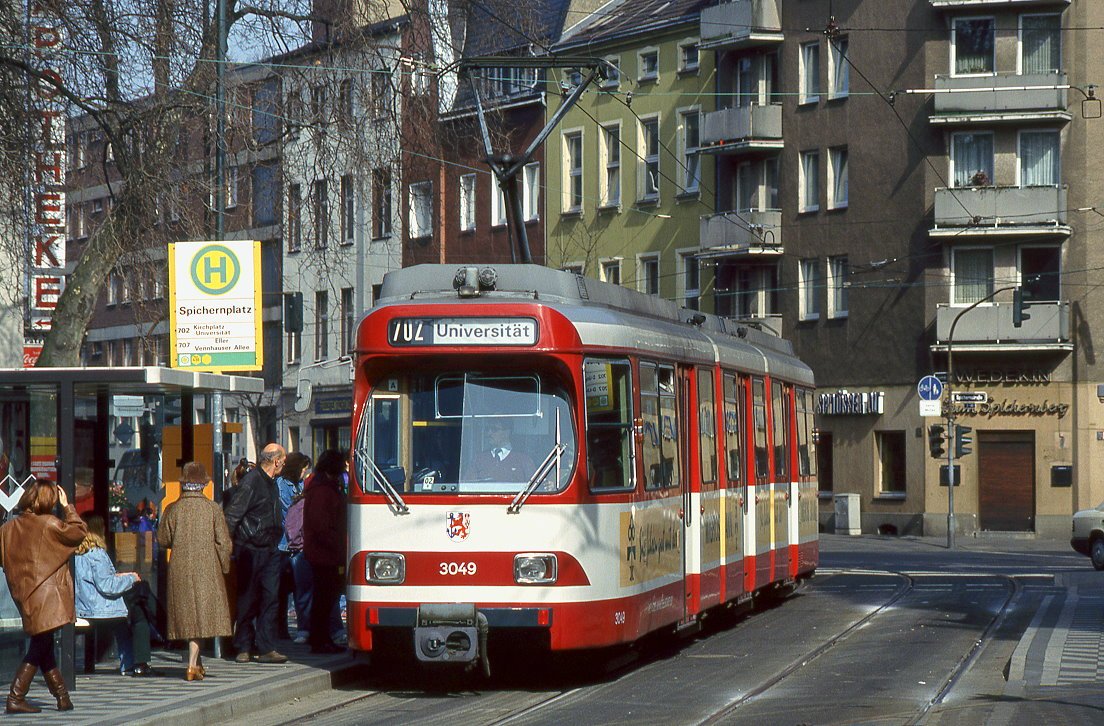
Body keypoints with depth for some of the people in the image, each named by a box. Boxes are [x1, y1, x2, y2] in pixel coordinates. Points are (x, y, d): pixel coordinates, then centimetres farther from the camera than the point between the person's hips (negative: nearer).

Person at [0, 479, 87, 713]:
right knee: (39, 649, -2)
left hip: (23, 595, 6)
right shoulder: (50, 524, -11)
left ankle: (62, 697, 21)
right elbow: (80, 532, -1)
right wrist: (67, 506, 6)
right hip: (47, 596, -6)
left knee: (42, 648, 14)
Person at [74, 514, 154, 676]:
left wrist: (115, 577, 16)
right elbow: (106, 586, -22)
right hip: (100, 609, -9)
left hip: (81, 608, 9)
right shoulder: (96, 554, -18)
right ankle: (140, 664, 7)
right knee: (140, 614, 9)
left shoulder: (75, 553, 8)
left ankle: (127, 665, 24)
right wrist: (130, 579, -8)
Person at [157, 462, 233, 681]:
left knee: (187, 613, 12)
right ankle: (192, 665, -8)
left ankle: (196, 663, 22)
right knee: (201, 613, 1)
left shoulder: (173, 509, -3)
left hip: (179, 570, 2)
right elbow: (223, 542, -5)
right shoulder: (213, 509, -6)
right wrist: (224, 567, 7)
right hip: (207, 569, -2)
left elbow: (163, 539, 5)